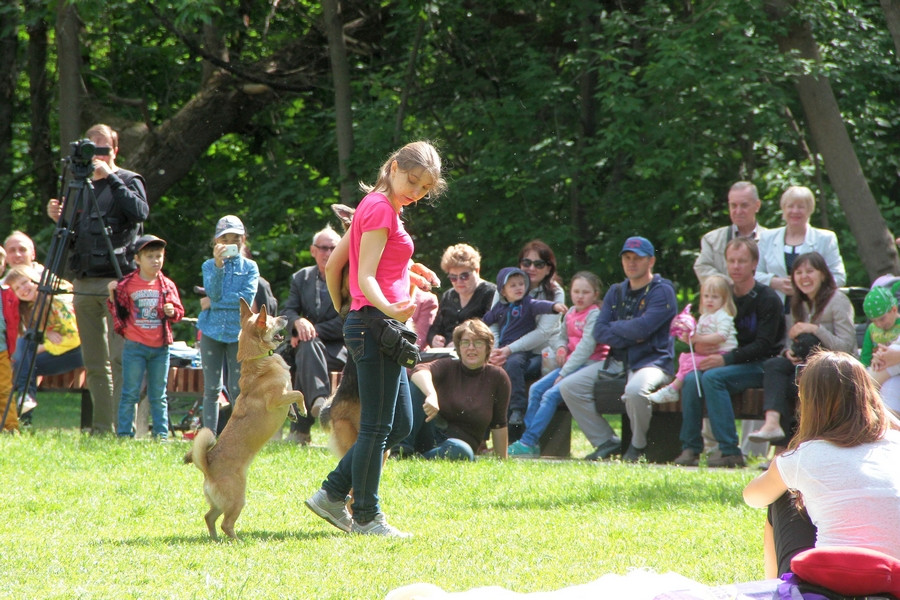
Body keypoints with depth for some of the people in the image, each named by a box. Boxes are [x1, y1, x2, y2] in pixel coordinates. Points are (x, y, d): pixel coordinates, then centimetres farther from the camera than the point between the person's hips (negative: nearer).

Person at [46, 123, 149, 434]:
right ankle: (101, 428, 9)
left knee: (120, 359, -11)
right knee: (94, 363, 6)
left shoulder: (128, 181, 2)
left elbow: (140, 212, -19)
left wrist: (111, 177, -17)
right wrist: (59, 218, 1)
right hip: (84, 284, 6)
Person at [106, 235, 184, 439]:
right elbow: (118, 312, 3)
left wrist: (173, 312, -14)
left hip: (160, 347, 2)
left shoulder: (167, 286, 5)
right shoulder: (127, 285, -2)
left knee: (158, 395, 9)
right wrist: (113, 296, -14)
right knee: (130, 393, -1)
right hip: (135, 346, -2)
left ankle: (161, 435, 12)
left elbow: (179, 311, 8)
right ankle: (124, 434, 3)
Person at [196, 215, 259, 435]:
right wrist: (218, 264, -24)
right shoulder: (209, 266, 6)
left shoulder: (249, 267, 5)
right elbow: (213, 293, -11)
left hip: (239, 332, -1)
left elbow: (247, 297, -10)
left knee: (237, 389, -1)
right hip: (212, 331, 1)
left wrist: (216, 302, -11)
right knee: (211, 389, 4)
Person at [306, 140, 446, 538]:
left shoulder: (377, 206, 17)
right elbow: (365, 276, -21)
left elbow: (333, 264, 22)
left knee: (400, 424, 13)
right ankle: (366, 517, 2)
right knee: (378, 426, -5)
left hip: (374, 325, 10)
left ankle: (332, 495, 14)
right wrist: (387, 308, -38)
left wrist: (341, 313, 30)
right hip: (376, 323, -10)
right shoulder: (381, 208, -12)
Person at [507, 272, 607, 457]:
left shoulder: (594, 315, -11)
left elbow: (586, 347, -18)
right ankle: (530, 440, -8)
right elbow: (562, 336, 27)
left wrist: (564, 373, -19)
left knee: (551, 395, -22)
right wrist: (561, 346, 0)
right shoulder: (570, 313, 15)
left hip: (588, 365, -9)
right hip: (569, 365, 9)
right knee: (536, 389, -5)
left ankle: (528, 442, -22)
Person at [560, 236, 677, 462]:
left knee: (635, 390, -39)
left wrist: (614, 328, -1)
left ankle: (638, 445, -12)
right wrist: (630, 336, -11)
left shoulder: (662, 291, -5)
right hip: (617, 362, 7)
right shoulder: (616, 292, 15)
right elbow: (599, 333, 4)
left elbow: (642, 328, -19)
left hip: (652, 361, -7)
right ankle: (607, 442, -1)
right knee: (569, 387, -6)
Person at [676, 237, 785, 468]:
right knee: (691, 379, -21)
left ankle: (730, 452, -30)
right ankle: (690, 448, -18)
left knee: (713, 377, -30)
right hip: (732, 363, 6)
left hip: (761, 366, -6)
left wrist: (726, 359, -26)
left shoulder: (767, 299, -8)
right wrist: (700, 344, -8)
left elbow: (763, 345, -16)